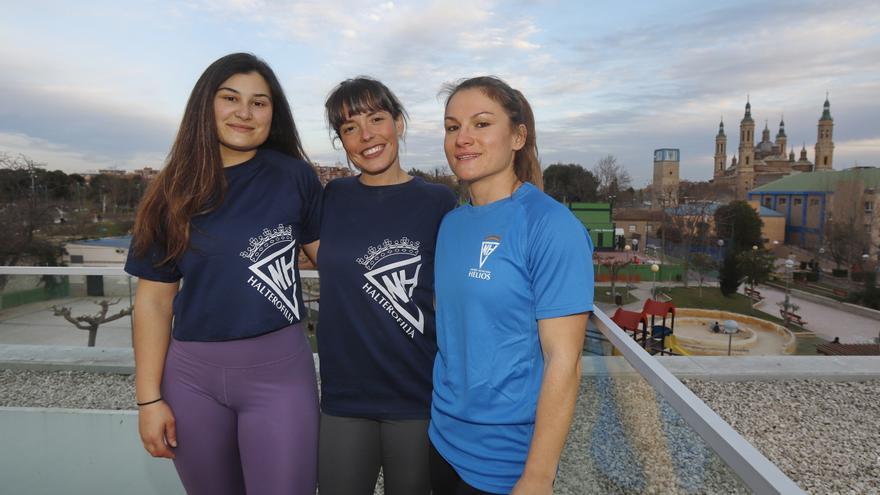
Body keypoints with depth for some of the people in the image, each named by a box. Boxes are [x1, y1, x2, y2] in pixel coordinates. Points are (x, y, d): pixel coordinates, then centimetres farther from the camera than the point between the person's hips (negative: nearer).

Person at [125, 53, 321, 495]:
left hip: (279, 369, -2)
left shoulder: (294, 177, -3)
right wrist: (149, 397, 0)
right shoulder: (173, 193, 1)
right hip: (191, 375, 3)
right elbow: (154, 299, 2)